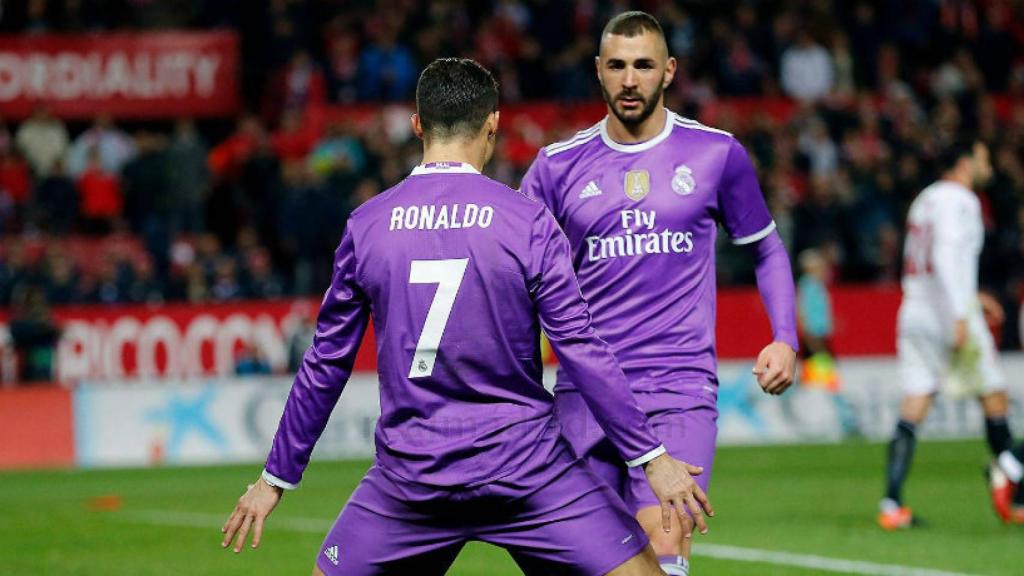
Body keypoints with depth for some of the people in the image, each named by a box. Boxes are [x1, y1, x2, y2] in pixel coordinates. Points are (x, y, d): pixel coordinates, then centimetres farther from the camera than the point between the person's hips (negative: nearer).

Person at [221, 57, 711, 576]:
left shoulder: (366, 226, 2)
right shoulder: (527, 221, -5)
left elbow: (326, 364, 7)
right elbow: (580, 349, -7)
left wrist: (276, 478, 16)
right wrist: (651, 458, -2)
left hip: (410, 473, 2)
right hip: (523, 467, -2)